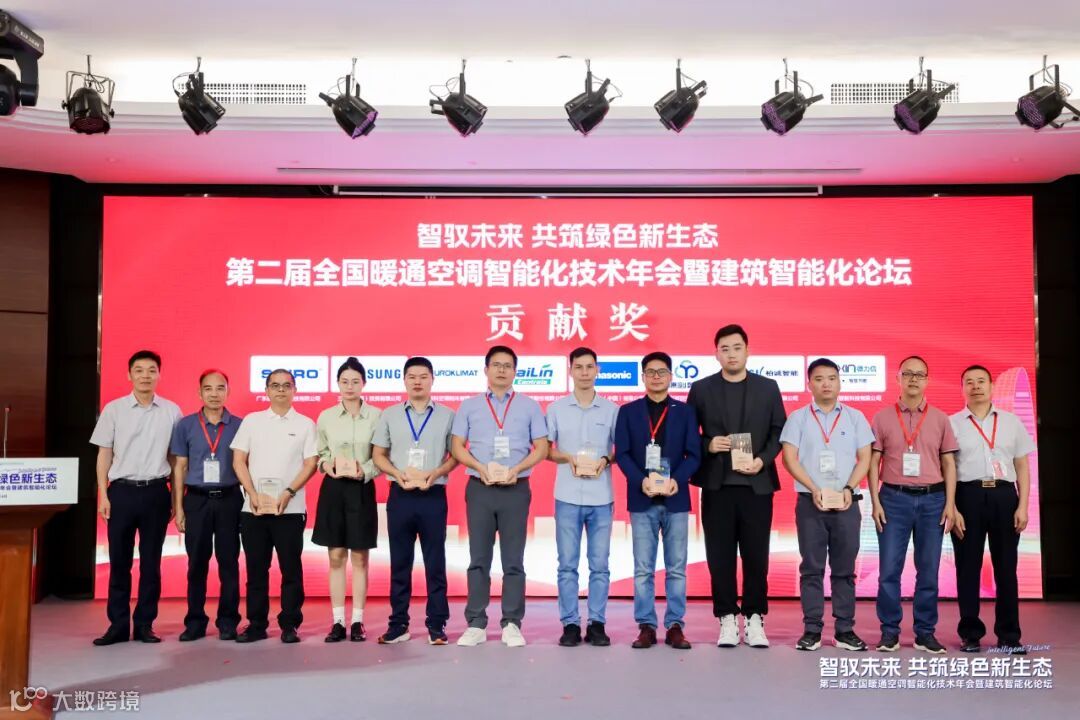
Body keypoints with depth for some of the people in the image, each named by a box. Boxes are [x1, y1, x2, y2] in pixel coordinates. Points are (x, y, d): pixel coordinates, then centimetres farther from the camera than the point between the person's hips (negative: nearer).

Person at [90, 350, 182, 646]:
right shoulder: (113, 409, 3)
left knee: (151, 562, 6)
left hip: (156, 492, 0)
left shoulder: (171, 411, 3)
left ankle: (144, 624, 15)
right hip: (122, 491, 0)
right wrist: (103, 495, -1)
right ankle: (118, 624, 13)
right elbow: (104, 454, 5)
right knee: (119, 561, 4)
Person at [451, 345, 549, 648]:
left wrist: (515, 470, -12)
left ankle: (512, 624, 8)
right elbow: (457, 447, 5)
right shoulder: (469, 406, 10)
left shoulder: (529, 406, 8)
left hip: (516, 488, -1)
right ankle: (476, 624, 8)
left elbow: (541, 448, 3)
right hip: (479, 488, 1)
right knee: (479, 558, 4)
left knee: (513, 560, 2)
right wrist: (482, 469, -12)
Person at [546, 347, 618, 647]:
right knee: (567, 564, 2)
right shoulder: (556, 408, 6)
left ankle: (597, 624, 11)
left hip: (601, 497, 0)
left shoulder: (611, 409, 6)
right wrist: (567, 458, -10)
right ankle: (570, 624, 10)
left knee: (599, 564, 3)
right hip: (567, 497, 0)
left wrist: (606, 459, -10)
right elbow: (545, 450, 8)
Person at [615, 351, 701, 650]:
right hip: (642, 499, 0)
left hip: (676, 499, 0)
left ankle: (675, 626, 12)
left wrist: (677, 480, -15)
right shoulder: (628, 411, 7)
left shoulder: (685, 411, 8)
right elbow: (621, 453, 1)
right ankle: (646, 626, 10)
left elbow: (694, 454, 2)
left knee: (676, 568, 4)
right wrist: (641, 480, -15)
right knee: (643, 569, 3)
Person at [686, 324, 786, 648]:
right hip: (717, 485, 0)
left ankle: (754, 620, 15)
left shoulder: (768, 387, 7)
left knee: (756, 556, 4)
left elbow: (779, 432, 5)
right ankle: (727, 620, 14)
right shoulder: (701, 389, 6)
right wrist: (709, 445, -12)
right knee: (720, 557, 4)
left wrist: (763, 460, -10)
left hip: (757, 484, 0)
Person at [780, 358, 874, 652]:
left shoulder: (855, 417, 8)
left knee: (844, 569, 5)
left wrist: (848, 489, -10)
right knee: (811, 568, 2)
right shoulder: (798, 418, 5)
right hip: (810, 502, -1)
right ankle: (811, 630, 6)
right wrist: (815, 490, -13)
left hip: (846, 503, 1)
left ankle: (845, 630, 11)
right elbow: (789, 458, -2)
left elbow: (865, 458, 4)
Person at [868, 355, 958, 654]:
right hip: (894, 498, -1)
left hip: (932, 499, 1)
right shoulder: (882, 417, 5)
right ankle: (889, 631, 9)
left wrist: (950, 503, 0)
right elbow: (873, 462, 4)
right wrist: (875, 502, -4)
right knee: (889, 569, -1)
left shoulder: (940, 419, 8)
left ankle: (925, 632, 15)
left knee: (928, 570, 5)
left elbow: (949, 464, 8)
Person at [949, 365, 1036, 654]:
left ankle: (1008, 635, 15)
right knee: (967, 567, 3)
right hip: (968, 495, -1)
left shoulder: (1011, 422, 11)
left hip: (1004, 495, 2)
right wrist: (952, 508, -8)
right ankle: (970, 633, 12)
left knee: (1006, 567, 5)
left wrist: (1022, 506, 0)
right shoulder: (952, 423, 5)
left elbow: (1022, 467, 10)